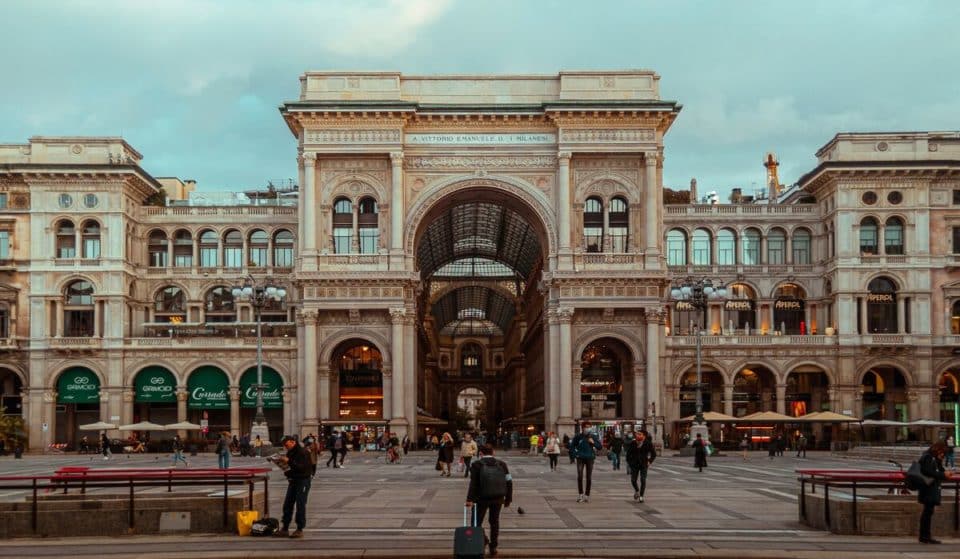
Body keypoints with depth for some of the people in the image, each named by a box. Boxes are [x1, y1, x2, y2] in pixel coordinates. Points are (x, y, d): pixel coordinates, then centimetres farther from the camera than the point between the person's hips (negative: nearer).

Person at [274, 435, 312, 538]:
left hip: (303, 481, -8)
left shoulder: (302, 452, -15)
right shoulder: (290, 453, 11)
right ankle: (285, 529, 14)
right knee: (287, 505, 7)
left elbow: (302, 467, -26)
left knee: (300, 506, -5)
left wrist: (289, 461, -30)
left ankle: (300, 530, 2)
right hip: (293, 481, 8)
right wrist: (283, 465, -1)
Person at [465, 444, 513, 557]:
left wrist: (470, 499, -17)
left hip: (482, 498, -3)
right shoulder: (501, 464, 5)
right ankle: (493, 547, 18)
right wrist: (508, 499, 10)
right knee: (494, 521, 16)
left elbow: (473, 483, -14)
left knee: (477, 522, 10)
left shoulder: (476, 465, -4)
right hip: (498, 498, 3)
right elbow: (509, 482, 3)